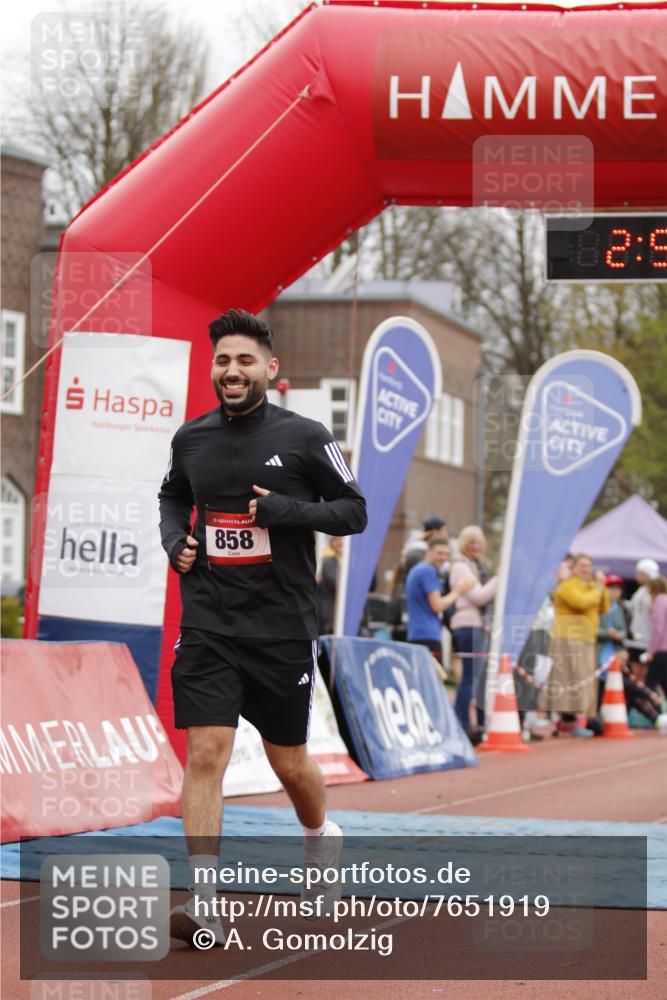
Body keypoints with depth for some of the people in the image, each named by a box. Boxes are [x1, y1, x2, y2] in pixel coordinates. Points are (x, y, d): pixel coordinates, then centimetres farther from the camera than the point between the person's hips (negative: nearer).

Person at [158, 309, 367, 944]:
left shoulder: (304, 437, -3)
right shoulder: (191, 439, 7)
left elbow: (354, 511, 2)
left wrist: (288, 510, -15)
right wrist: (174, 539, 5)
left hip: (283, 624, -1)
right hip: (208, 624, 2)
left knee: (289, 762, 10)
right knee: (205, 754, -12)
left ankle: (321, 836, 44)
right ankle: (204, 906, -15)